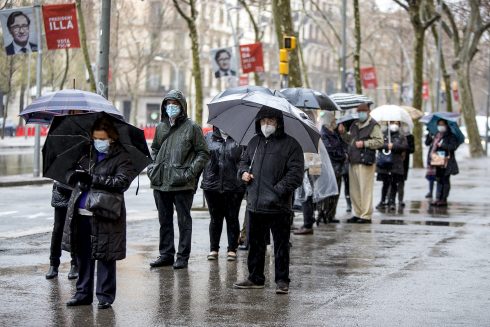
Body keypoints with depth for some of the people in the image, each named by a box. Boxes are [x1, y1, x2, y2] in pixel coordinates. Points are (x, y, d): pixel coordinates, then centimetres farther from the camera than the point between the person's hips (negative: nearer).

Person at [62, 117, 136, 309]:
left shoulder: (122, 158, -2)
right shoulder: (87, 155, 15)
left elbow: (122, 182, -14)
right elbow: (70, 176, 16)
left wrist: (93, 179, -19)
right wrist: (75, 175, -9)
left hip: (105, 215, -5)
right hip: (80, 214, 5)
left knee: (105, 256, 0)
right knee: (83, 255, 11)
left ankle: (105, 295, 10)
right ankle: (83, 293, 22)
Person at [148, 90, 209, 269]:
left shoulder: (191, 127, -3)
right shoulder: (161, 127, 12)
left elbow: (203, 153, -2)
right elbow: (154, 149, 27)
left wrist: (191, 172, -12)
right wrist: (152, 167, 12)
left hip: (183, 185, -5)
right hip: (160, 183, 6)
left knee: (184, 221, 1)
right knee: (164, 220, 12)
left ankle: (183, 256, 7)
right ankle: (166, 254, 21)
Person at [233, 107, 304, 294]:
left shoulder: (290, 145, -4)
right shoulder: (254, 142, 14)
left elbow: (295, 173, -9)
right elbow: (244, 161, 28)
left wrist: (278, 190, -18)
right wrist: (244, 172, 5)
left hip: (278, 207, -6)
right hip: (255, 204, 6)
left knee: (281, 245, 1)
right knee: (255, 243, 14)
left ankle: (282, 281, 9)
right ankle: (255, 278, 24)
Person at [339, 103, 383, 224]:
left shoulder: (373, 125, -3)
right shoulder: (354, 125, 20)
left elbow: (379, 142, -11)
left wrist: (364, 143, -15)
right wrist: (343, 133, 13)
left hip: (365, 162, -8)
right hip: (353, 161, 8)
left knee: (365, 189, -7)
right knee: (354, 190, 11)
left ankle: (366, 216, -3)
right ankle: (358, 213, 20)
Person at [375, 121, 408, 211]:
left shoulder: (401, 136, 8)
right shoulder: (383, 134, 6)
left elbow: (405, 146, -6)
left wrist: (393, 146, -14)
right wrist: (387, 146, -19)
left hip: (396, 164, 1)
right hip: (384, 163, -1)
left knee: (394, 183, 1)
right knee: (385, 183, 4)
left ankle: (392, 202, 9)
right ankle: (383, 201, 14)